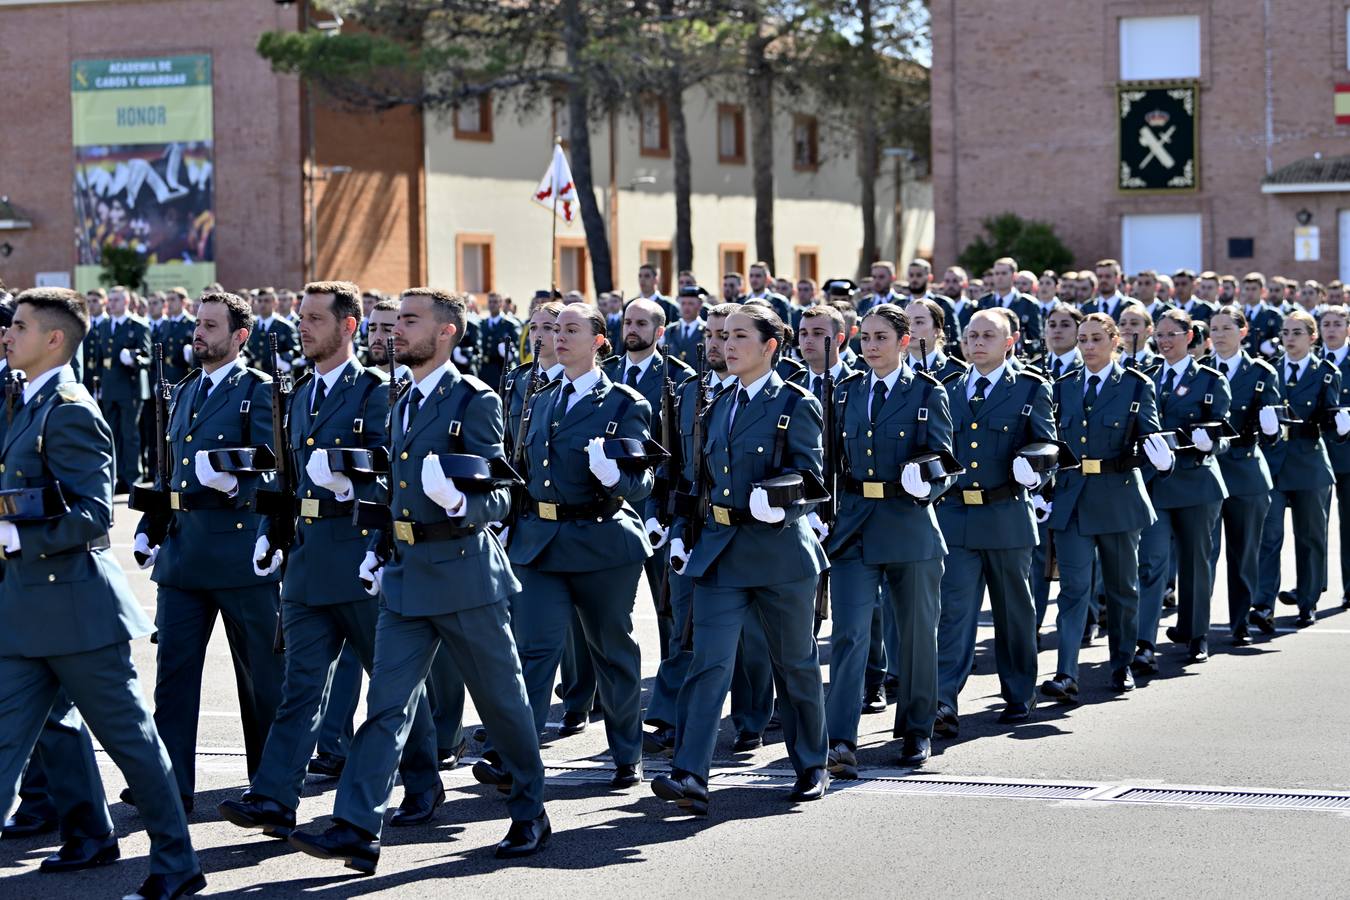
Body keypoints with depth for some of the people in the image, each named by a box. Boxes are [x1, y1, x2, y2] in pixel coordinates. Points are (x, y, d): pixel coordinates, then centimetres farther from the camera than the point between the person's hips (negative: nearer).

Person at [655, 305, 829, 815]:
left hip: (780, 549, -4)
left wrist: (775, 495, -28)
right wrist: (682, 535, 10)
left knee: (795, 664, 9)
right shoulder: (719, 408, 14)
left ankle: (812, 768, 25)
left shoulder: (796, 405, -4)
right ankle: (690, 777, -14)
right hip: (720, 552, 4)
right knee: (708, 663, -7)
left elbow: (808, 473, -10)